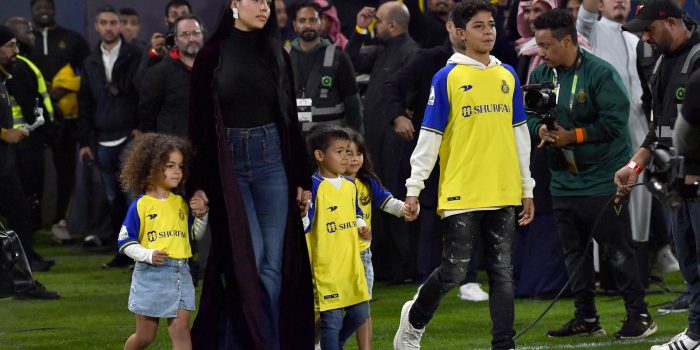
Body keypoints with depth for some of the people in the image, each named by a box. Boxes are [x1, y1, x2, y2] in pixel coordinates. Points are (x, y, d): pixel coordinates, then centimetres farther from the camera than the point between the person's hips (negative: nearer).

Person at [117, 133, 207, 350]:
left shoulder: (181, 202, 8)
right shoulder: (141, 205, -7)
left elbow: (194, 235, 19)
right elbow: (125, 242, -6)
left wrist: (201, 216, 0)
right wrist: (148, 255, -21)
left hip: (180, 274, 4)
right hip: (150, 274, -4)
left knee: (180, 330, -5)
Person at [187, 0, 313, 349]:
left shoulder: (276, 56, 8)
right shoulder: (211, 56, -1)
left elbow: (291, 118, 11)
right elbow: (198, 122, -1)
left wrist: (301, 178, 8)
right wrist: (198, 183, -6)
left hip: (272, 161, 3)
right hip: (227, 164, -3)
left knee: (273, 265, -1)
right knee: (248, 260, -9)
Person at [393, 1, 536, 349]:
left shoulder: (507, 76, 11)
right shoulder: (447, 78, -3)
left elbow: (519, 135, 15)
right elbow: (429, 136, -3)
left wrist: (527, 189, 14)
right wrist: (414, 187, -7)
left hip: (503, 193, 4)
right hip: (461, 195, -4)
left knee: (502, 274, 3)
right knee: (453, 271, -2)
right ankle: (414, 319, 24)